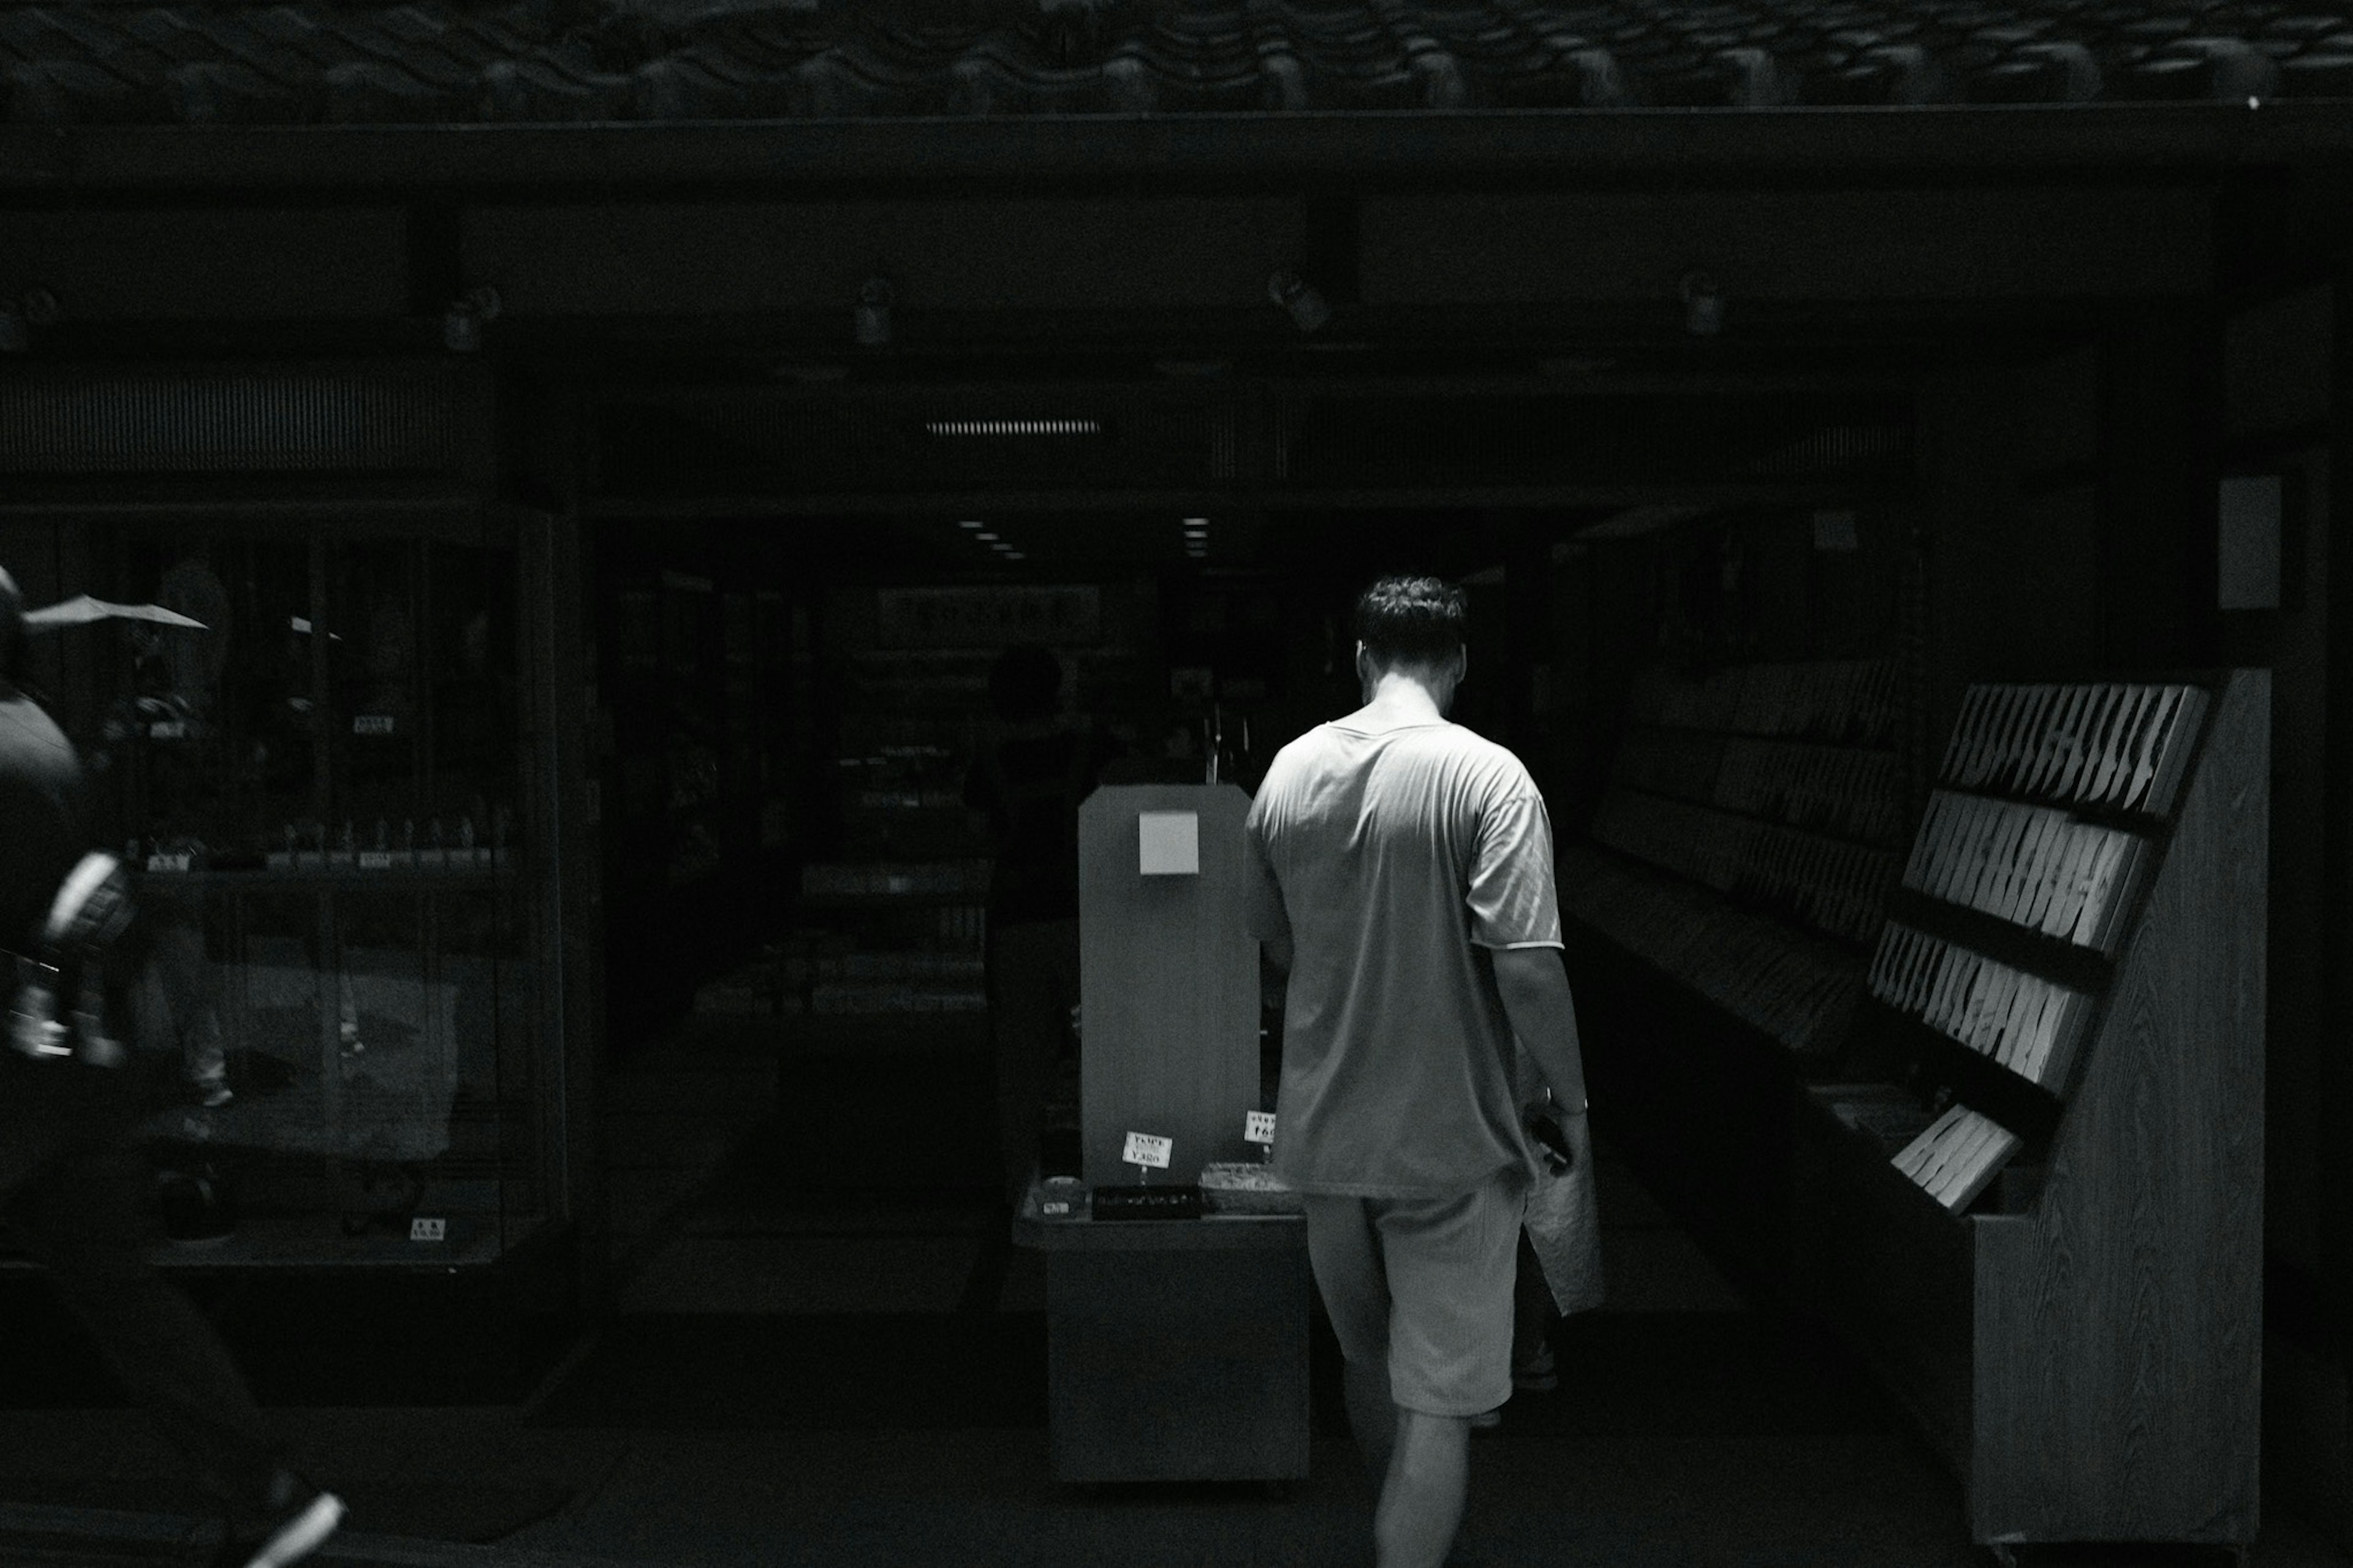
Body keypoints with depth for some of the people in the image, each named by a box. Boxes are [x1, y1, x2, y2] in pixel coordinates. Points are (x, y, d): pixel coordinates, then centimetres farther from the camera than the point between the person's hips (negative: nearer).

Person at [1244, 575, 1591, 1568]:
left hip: (1321, 1129, 6)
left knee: (1368, 1358, 24)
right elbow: (1527, 963, -21)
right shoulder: (1487, 776, -16)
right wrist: (1571, 1100, -7)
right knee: (1438, 1402, 4)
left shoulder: (1289, 770, 0)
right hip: (1447, 1138, -5)